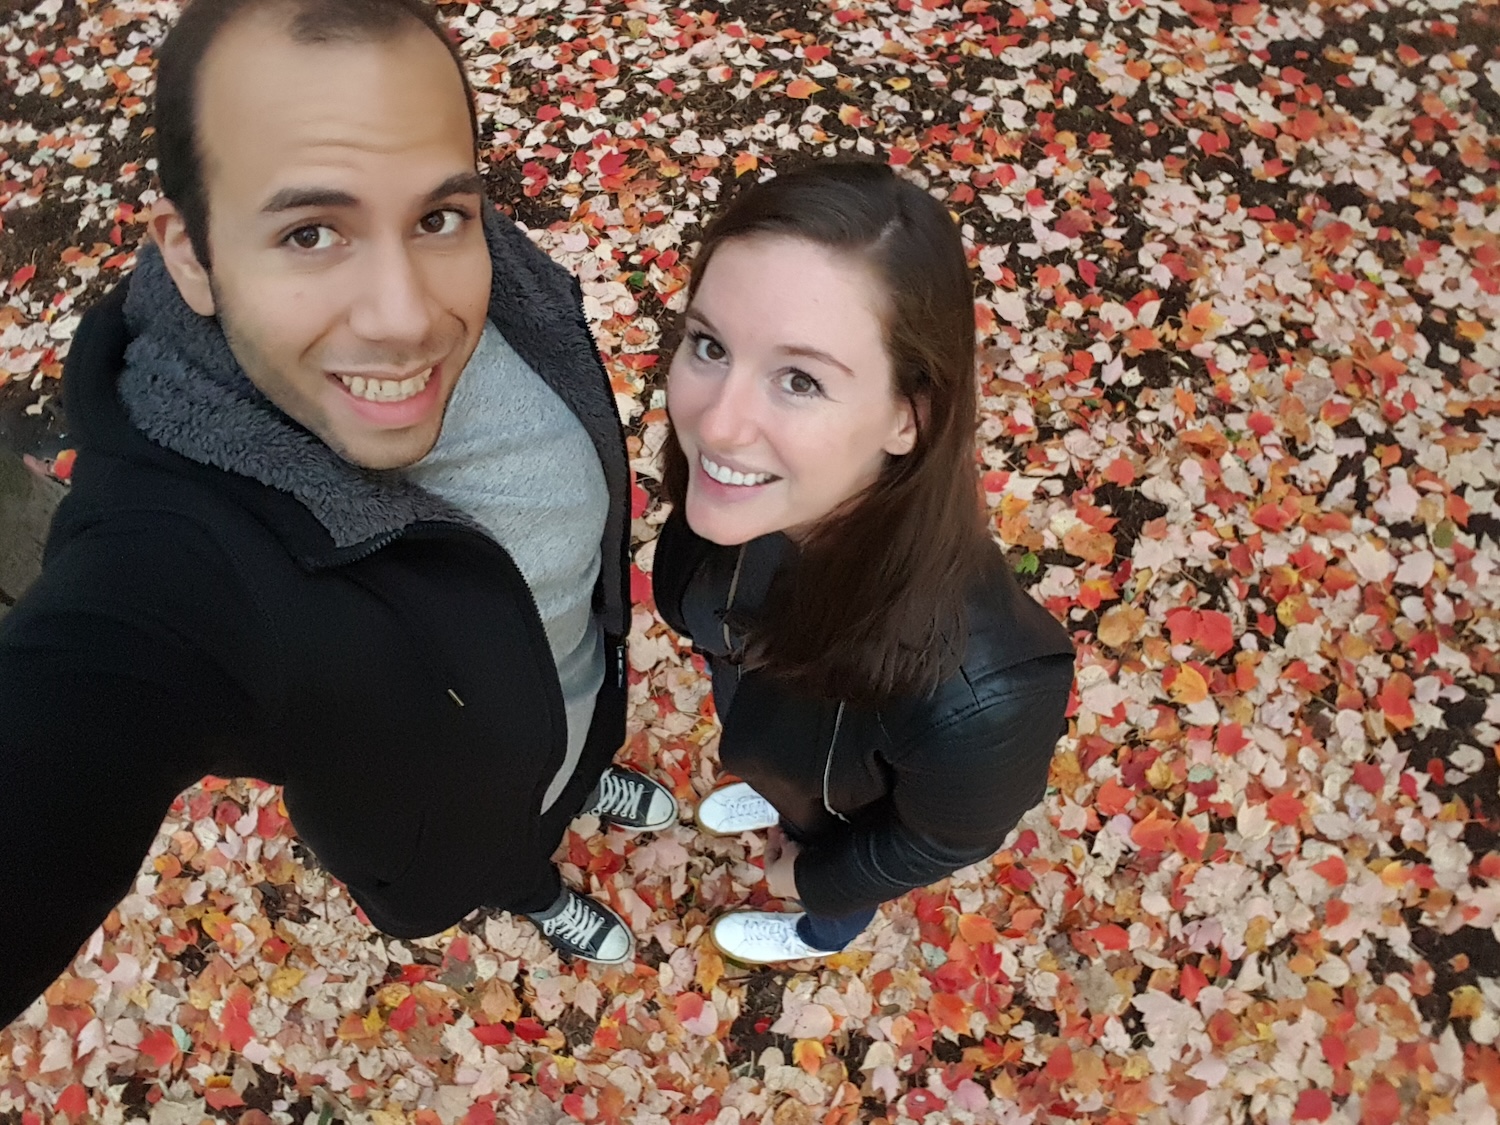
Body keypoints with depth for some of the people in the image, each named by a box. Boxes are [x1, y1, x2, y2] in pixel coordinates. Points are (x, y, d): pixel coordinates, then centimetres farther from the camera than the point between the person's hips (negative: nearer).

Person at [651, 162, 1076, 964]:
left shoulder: (972, 699, -50)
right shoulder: (738, 483, -35)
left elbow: (940, 841, -25)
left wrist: (810, 874, -5)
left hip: (860, 809, -2)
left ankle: (823, 931, 69)